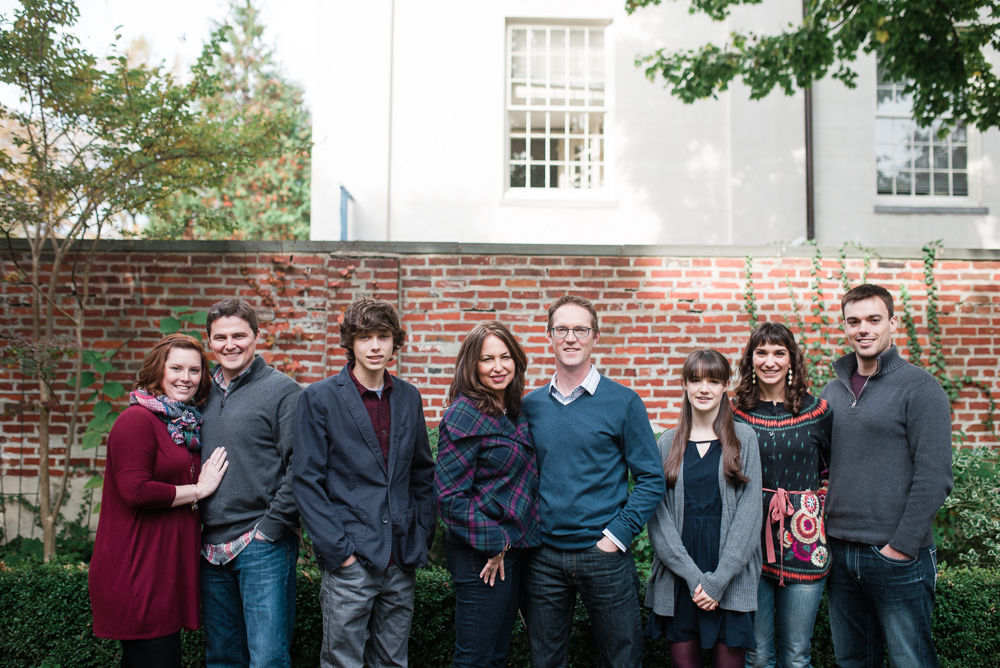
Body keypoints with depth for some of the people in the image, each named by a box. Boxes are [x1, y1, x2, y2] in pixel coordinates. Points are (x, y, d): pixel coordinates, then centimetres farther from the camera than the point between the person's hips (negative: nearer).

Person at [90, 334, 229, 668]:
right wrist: (199, 490, -13)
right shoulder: (138, 419, -12)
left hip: (169, 564, 9)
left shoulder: (187, 423, 15)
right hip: (137, 570, -9)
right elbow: (136, 490, -21)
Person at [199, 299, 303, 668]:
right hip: (212, 547, 6)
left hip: (262, 545, -6)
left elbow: (300, 468, -12)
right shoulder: (204, 392, 12)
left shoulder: (283, 391, -6)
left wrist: (271, 527, -14)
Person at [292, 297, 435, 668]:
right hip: (350, 560, -4)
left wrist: (422, 537, 6)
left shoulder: (409, 397, 8)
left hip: (402, 560, 4)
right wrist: (337, 547, -12)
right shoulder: (319, 398, -5)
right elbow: (306, 480, -7)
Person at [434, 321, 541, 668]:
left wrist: (507, 540, 9)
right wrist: (493, 542, -17)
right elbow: (449, 495, -18)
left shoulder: (514, 412, 10)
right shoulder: (464, 415, -15)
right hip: (482, 558, -8)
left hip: (513, 548, 8)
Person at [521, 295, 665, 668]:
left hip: (604, 554, -2)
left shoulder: (623, 402, -4)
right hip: (543, 557, 3)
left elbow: (651, 480, -5)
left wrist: (618, 534, -11)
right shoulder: (530, 405, 5)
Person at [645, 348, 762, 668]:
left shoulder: (744, 438, 3)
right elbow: (658, 513, 1)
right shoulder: (668, 443, 7)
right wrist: (692, 575, -11)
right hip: (678, 578, 1)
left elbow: (749, 511, -3)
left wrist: (718, 579, -11)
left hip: (730, 579, -1)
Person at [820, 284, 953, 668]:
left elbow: (934, 478, -13)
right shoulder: (832, 392, 10)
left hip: (897, 556, -5)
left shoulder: (920, 388, -8)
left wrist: (902, 546, -15)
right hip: (838, 553, 5)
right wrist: (823, 535, 7)